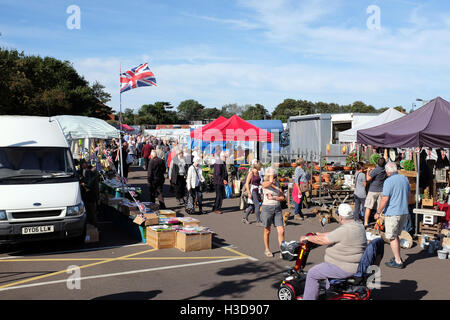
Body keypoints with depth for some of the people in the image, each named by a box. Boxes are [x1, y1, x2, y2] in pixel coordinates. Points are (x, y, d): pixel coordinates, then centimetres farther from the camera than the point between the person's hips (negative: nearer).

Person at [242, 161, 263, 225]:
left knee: (252, 205, 14)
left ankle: (245, 218, 27)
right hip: (252, 190, -8)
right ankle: (258, 221, -4)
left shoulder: (257, 173, 11)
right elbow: (247, 183, -15)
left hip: (257, 191, 8)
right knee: (257, 205, -9)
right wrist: (249, 193, -20)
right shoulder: (251, 173, -13)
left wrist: (259, 192, 21)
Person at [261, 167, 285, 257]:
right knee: (267, 231, 10)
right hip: (267, 208, -3)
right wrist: (271, 180, -13)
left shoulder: (277, 184, 7)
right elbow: (269, 183, -31)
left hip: (277, 208, 4)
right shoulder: (264, 184, -6)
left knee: (281, 231, -4)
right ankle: (267, 250, 26)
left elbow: (282, 197, 4)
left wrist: (274, 198, -11)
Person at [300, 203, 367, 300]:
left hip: (345, 269, -10)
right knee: (325, 263, 33)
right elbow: (333, 234, 16)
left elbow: (323, 241, -19)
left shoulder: (345, 230, -26)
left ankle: (308, 298, 8)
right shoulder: (359, 226, 4)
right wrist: (319, 234, 22)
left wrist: (307, 238, -5)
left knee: (312, 274, -1)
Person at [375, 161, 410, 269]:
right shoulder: (405, 179, 7)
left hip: (392, 213, -8)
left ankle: (398, 261, 6)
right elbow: (408, 196, 17)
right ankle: (397, 257, 27)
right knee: (396, 235, 21)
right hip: (404, 212, 8)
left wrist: (378, 212, -7)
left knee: (391, 237, 3)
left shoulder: (388, 181, -16)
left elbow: (385, 199, -18)